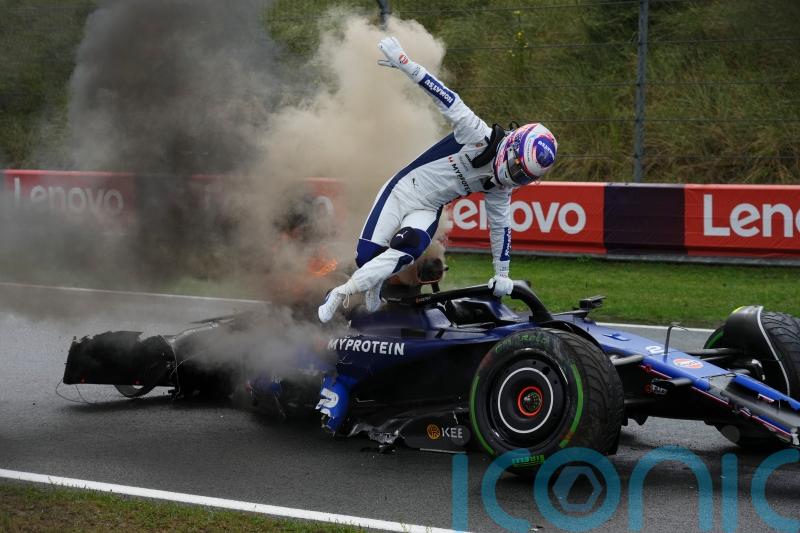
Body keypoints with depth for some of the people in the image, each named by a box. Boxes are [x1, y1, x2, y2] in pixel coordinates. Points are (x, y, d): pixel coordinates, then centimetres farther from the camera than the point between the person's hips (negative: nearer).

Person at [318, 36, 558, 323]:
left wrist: (502, 275, 11)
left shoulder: (501, 189, -1)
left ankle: (341, 293, -15)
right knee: (366, 255, -15)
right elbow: (448, 100, -22)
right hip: (403, 189, -3)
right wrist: (405, 63, -30)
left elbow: (500, 227, 10)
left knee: (407, 250, -29)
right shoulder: (479, 135, -18)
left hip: (427, 211, 3)